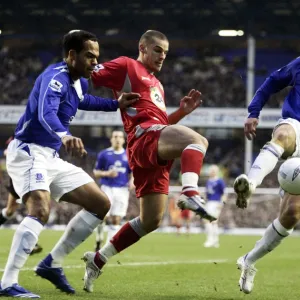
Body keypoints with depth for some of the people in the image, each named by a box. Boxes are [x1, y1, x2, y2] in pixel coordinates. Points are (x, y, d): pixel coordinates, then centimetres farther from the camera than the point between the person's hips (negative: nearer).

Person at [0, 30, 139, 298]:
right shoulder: (56, 77, -19)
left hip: (51, 158, 10)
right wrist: (64, 136, -59)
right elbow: (46, 114, -39)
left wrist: (116, 104, 26)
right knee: (40, 210, -32)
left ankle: (52, 264, 13)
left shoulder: (80, 82, 11)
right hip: (28, 152, -10)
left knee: (101, 204, 9)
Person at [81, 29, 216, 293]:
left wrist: (182, 111, 17)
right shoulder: (127, 67, 8)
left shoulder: (157, 85, 33)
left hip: (156, 154, 9)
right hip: (144, 136, -9)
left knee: (150, 221, 9)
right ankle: (191, 194, -56)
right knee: (197, 140, -34)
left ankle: (98, 260, 19)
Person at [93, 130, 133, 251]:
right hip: (107, 188, -2)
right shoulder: (104, 154, 4)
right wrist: (107, 173, -13)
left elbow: (133, 172, 15)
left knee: (116, 219, -1)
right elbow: (96, 173, 6)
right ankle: (99, 240, 12)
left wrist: (132, 181, -7)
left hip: (122, 190, 2)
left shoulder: (129, 156, 10)